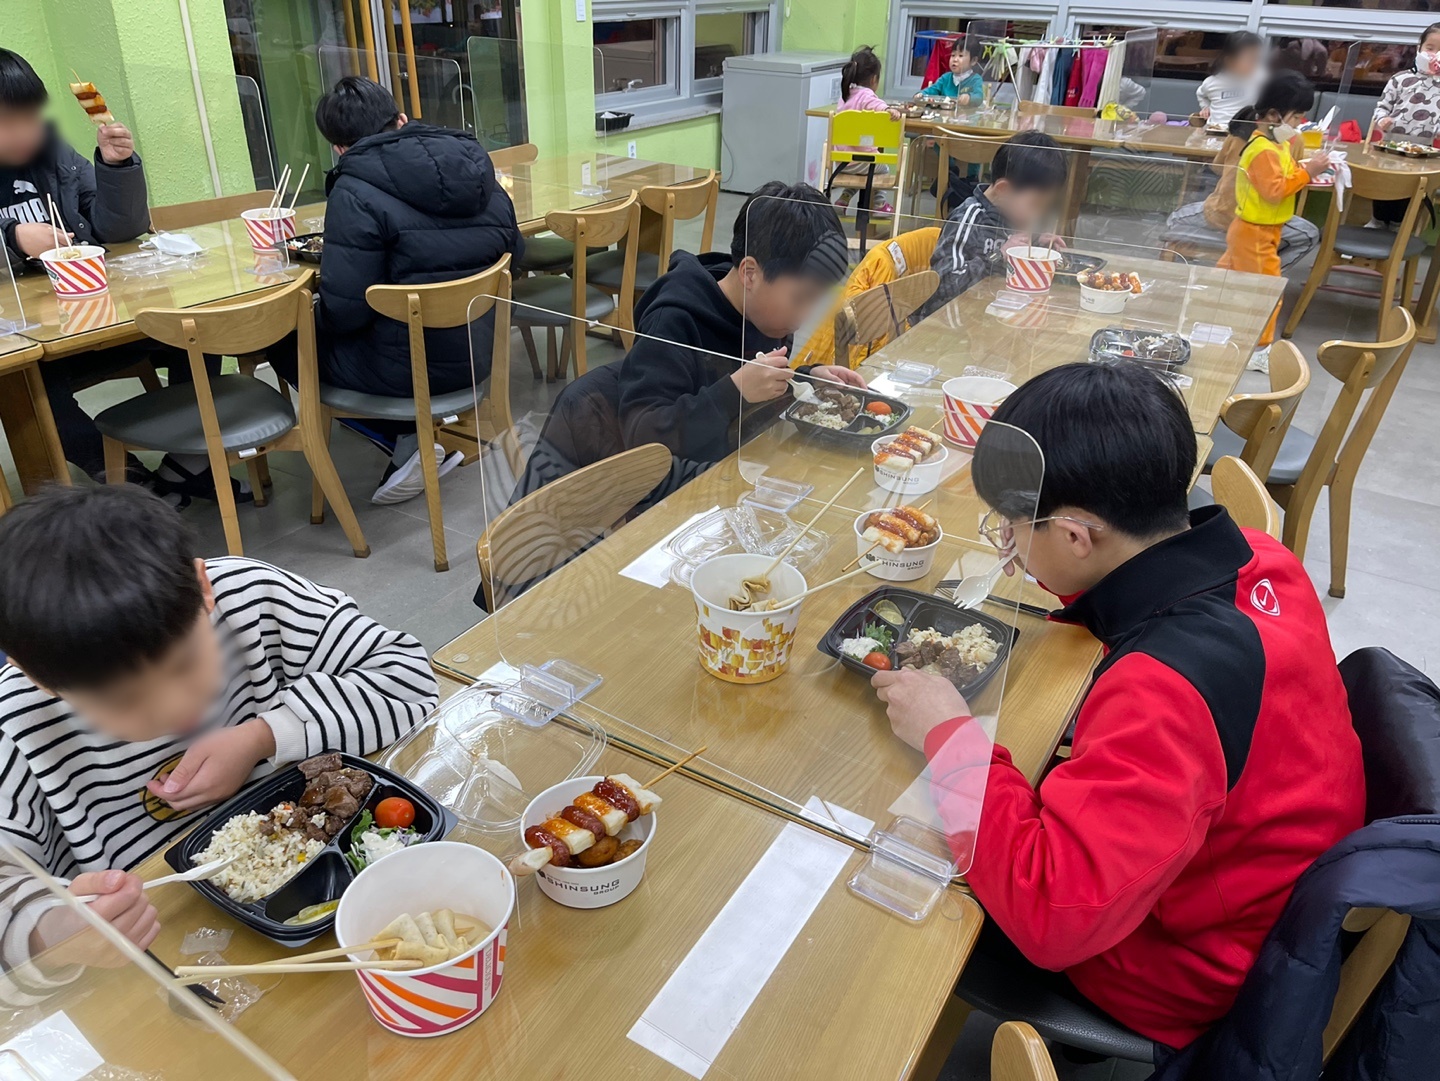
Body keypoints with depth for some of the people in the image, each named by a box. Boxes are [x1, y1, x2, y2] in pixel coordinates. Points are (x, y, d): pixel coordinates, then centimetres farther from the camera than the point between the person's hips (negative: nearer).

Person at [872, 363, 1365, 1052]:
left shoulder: (1163, 691, -42)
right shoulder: (1254, 557, -15)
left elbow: (1051, 914, -40)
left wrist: (947, 734, -31)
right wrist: (1067, 577, -4)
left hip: (1187, 974, -7)